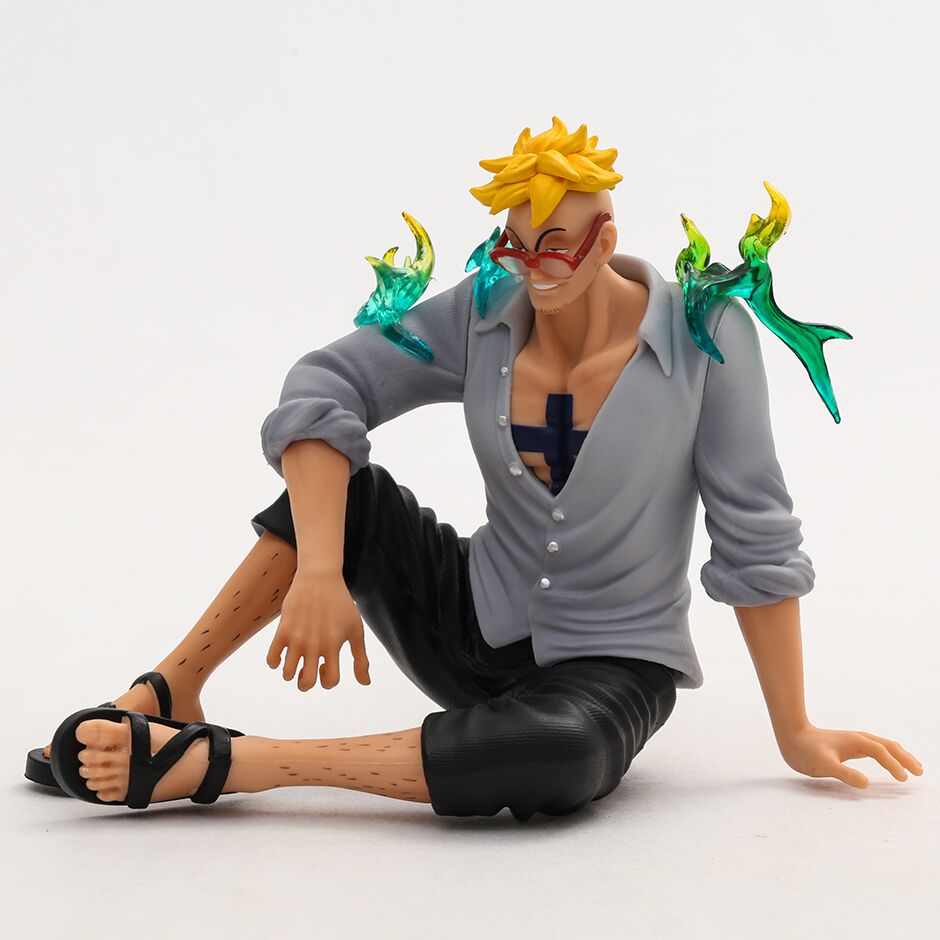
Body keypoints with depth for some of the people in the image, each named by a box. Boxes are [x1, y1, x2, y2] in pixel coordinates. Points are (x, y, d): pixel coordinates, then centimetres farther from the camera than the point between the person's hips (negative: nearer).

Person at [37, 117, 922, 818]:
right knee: (343, 489, -20)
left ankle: (205, 761, -31)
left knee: (558, 755, -38)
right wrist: (319, 575, -32)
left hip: (607, 667, -2)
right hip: (471, 623, 3)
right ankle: (163, 694, -12)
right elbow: (323, 388, -17)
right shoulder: (481, 318, -9)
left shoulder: (705, 333, -16)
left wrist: (794, 731, -8)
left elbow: (754, 538, -12)